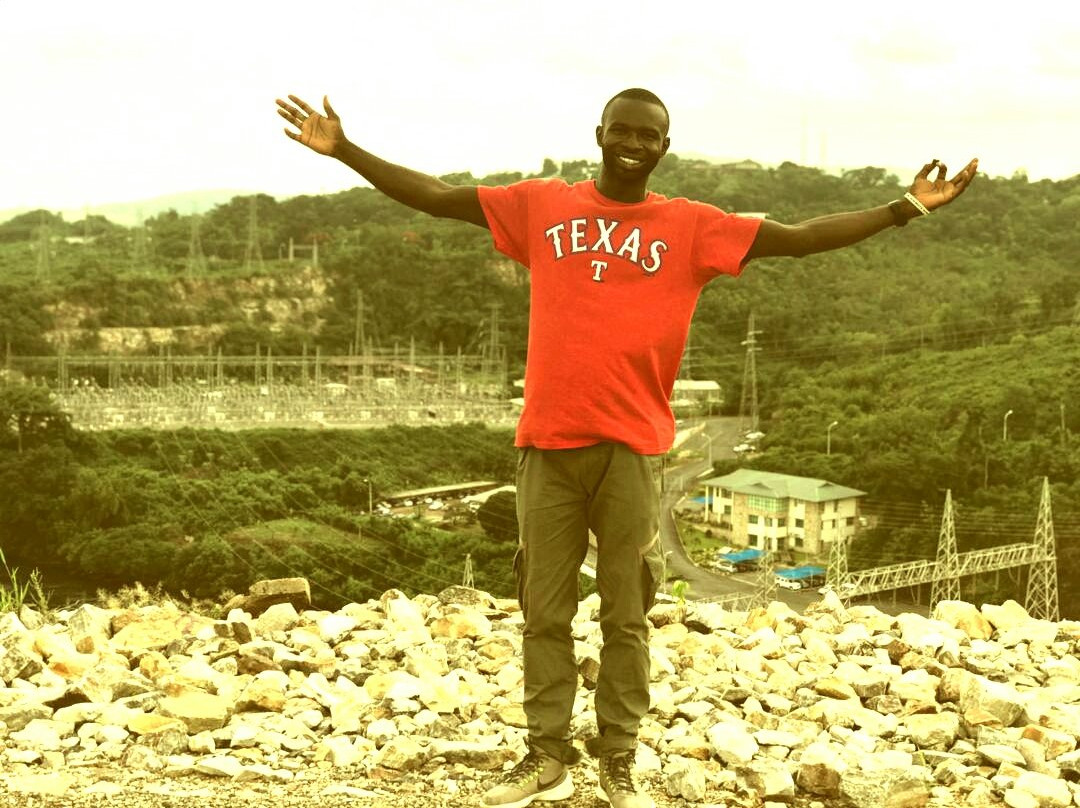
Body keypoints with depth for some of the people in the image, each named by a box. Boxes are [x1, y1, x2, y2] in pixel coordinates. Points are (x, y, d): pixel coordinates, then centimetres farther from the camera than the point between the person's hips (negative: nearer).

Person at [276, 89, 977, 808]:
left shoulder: (691, 226, 5)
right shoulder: (542, 204, 8)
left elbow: (800, 237, 3)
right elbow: (438, 197, 10)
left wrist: (907, 208, -2)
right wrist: (343, 149, 7)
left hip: (633, 448, -1)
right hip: (547, 443, 1)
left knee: (627, 615, 5)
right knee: (545, 611, 7)